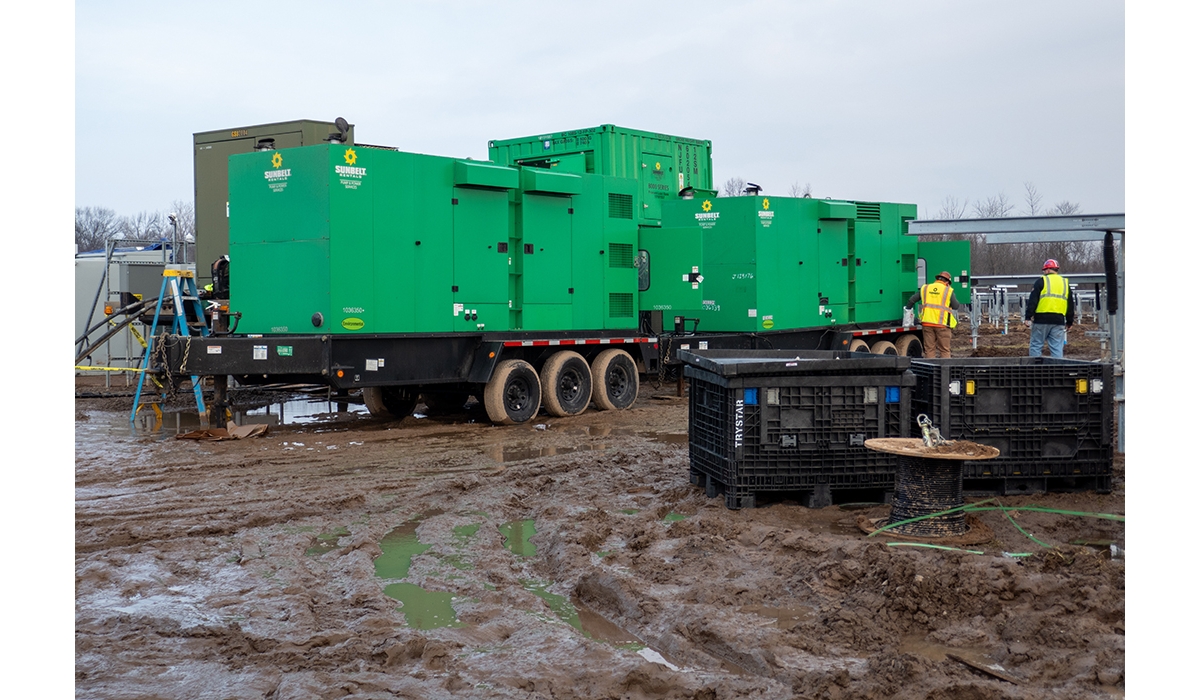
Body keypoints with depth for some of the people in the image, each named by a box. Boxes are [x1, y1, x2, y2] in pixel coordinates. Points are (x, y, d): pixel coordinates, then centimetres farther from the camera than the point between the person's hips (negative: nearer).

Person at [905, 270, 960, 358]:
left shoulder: (925, 288, 11)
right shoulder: (948, 291, 0)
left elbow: (912, 300, 12)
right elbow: (955, 306, 5)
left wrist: (907, 309, 28)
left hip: (927, 322, 3)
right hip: (942, 323, -3)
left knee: (929, 349, 7)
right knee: (944, 350, 4)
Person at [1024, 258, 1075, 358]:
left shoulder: (1041, 281, 0)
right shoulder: (1065, 283, 16)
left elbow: (1032, 301, -6)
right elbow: (1071, 305, 21)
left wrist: (1028, 318, -6)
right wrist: (1069, 322, 27)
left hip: (1042, 320, -4)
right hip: (1059, 320, 4)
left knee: (1035, 346, 2)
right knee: (1057, 348, 4)